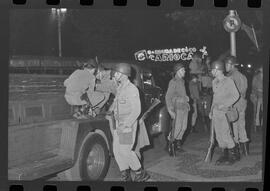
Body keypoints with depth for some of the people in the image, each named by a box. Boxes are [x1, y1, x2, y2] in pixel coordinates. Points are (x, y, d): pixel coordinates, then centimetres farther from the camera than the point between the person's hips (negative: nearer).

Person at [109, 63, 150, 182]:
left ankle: (141, 174, 9)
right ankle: (125, 177, 16)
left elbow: (136, 111, -19)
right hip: (118, 123, 8)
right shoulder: (119, 88, 11)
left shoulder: (132, 89, -15)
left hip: (129, 124, -8)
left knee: (125, 150, -8)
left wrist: (126, 125, -22)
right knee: (116, 150, 6)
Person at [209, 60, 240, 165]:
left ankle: (233, 155, 8)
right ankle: (225, 155, 19)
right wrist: (211, 110, 18)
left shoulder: (228, 81, -10)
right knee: (218, 135, 8)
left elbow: (236, 96, -11)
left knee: (226, 134, -6)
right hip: (215, 112, 7)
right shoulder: (214, 82, 12)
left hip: (224, 112, -7)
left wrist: (224, 105, -17)